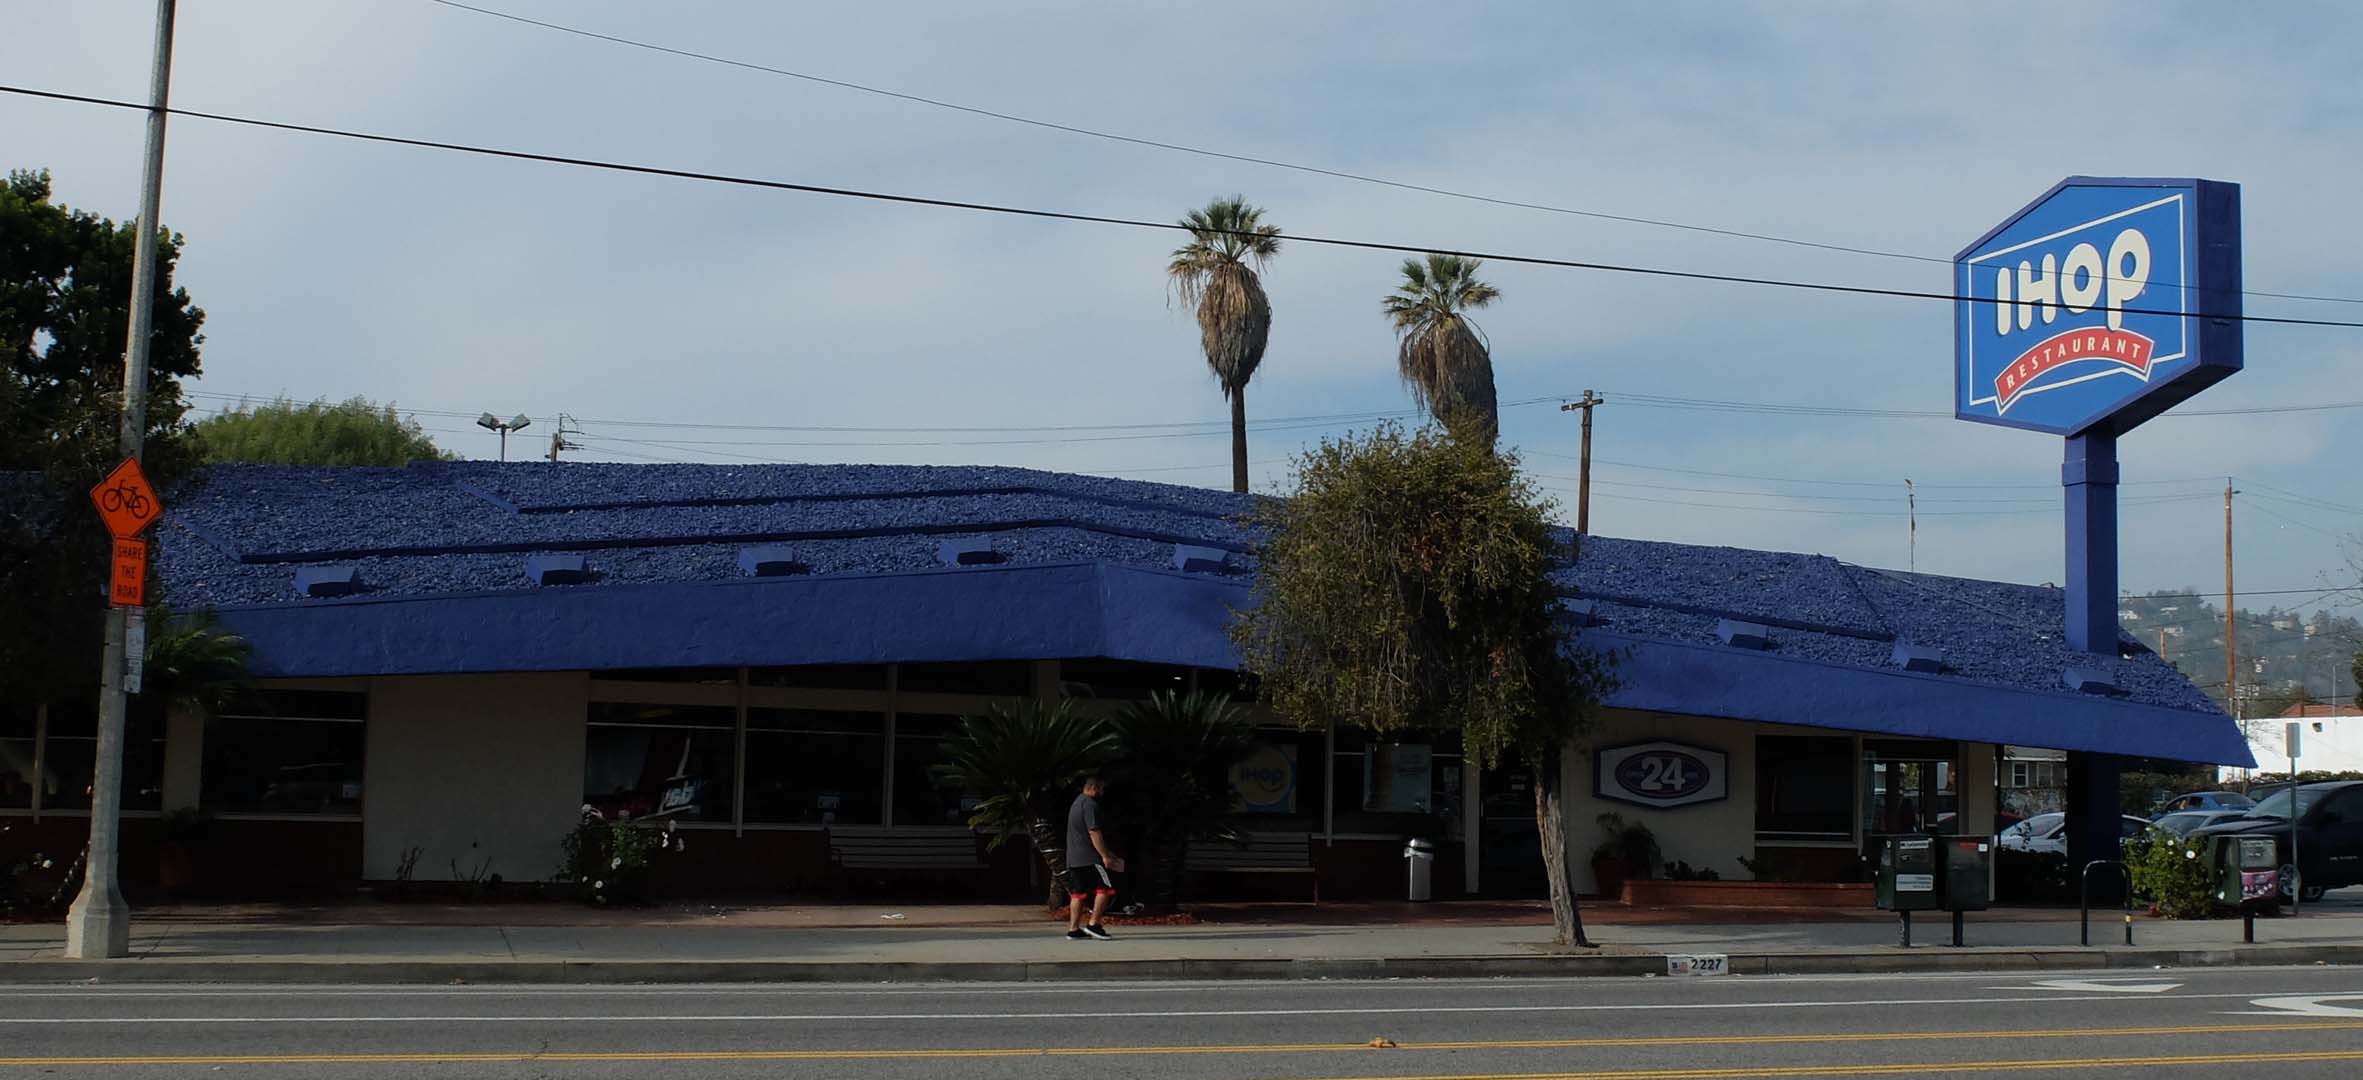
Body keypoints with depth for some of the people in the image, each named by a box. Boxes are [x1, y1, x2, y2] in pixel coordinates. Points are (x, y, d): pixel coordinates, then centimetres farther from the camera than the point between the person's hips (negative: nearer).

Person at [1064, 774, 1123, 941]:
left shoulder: (1077, 803, 21)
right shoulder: (1090, 804, -12)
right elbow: (1094, 833, -19)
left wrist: (1106, 853, 28)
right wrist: (1105, 856, -17)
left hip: (1073, 858, 10)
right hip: (1089, 858, -10)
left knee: (1077, 893, 8)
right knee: (1106, 888, -5)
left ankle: (1074, 929, 6)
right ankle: (1093, 924, -8)